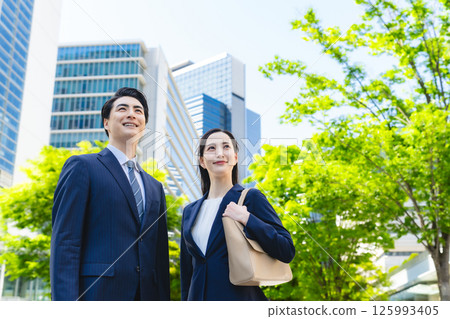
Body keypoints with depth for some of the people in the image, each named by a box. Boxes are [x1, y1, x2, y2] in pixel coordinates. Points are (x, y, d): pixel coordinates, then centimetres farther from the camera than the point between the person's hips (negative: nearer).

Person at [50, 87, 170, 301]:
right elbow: (64, 243, -6)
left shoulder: (155, 187, 20)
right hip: (97, 293, -5)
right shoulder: (82, 167, 3)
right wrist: (66, 300, -16)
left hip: (147, 294, 5)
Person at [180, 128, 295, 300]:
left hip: (240, 296, -4)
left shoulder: (251, 198, -4)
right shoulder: (190, 211, 10)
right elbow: (187, 269, 15)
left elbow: (287, 252, -11)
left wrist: (246, 219, -17)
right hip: (197, 296, 4)